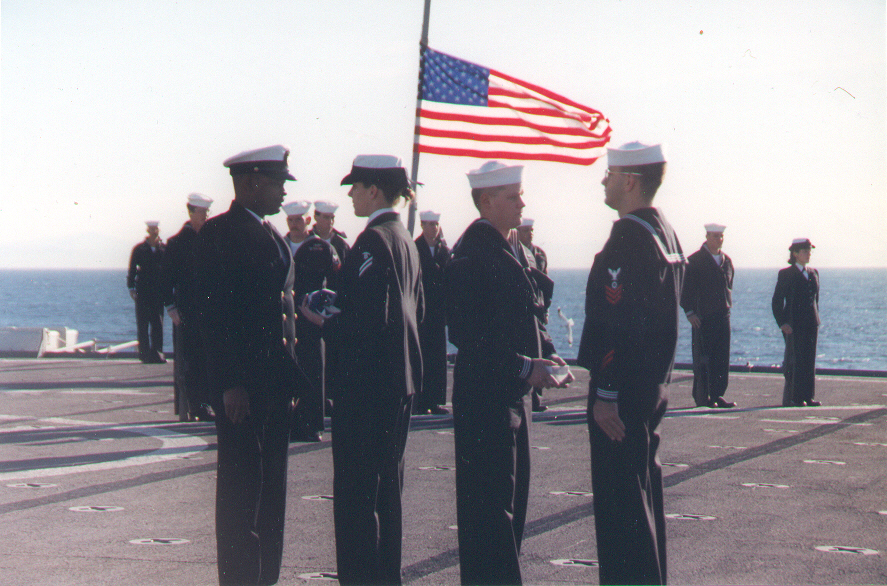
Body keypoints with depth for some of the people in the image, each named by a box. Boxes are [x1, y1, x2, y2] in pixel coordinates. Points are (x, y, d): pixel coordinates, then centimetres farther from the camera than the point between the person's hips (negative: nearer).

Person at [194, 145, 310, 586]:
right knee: (241, 486, -3)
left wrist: (291, 375, 14)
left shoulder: (271, 235, 17)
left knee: (270, 487, 12)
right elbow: (213, 313, -15)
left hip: (275, 381, 8)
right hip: (242, 386, -8)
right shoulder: (219, 232, -9)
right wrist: (230, 383, -20)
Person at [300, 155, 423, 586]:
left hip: (367, 384, -10)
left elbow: (368, 320, -22)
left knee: (356, 491, -5)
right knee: (386, 485, 15)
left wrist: (322, 322, -11)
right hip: (400, 377, 10)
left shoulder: (372, 240, -15)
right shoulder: (404, 239, 14)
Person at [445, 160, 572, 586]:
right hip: (485, 394, -10)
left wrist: (547, 355, 3)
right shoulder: (471, 255, -15)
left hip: (512, 391, 10)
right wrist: (524, 367, -21)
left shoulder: (511, 249, 14)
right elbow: (468, 335, -21)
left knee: (511, 498, 14)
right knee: (491, 502, -5)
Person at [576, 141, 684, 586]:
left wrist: (605, 394, -22)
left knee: (620, 498, -6)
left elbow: (618, 325, -23)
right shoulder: (665, 232, 13)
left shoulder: (629, 237, -18)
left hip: (625, 390, -10)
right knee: (642, 489, 17)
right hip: (653, 385, 10)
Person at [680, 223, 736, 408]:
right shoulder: (694, 261, -4)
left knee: (722, 358, 2)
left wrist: (728, 306, 13)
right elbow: (686, 288, -5)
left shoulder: (726, 261, 13)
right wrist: (690, 312, -12)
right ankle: (702, 397, 3)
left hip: (723, 315, 5)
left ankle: (717, 395, 8)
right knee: (703, 358, -2)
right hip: (702, 317, -5)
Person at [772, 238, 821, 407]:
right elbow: (777, 301, -4)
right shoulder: (786, 274, -3)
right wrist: (782, 323, -14)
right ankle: (792, 398, -2)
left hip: (811, 324, 6)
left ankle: (807, 396, 9)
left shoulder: (813, 273, 14)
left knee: (810, 361, 5)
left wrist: (816, 320, 11)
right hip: (793, 324, -6)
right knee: (795, 360, -6)